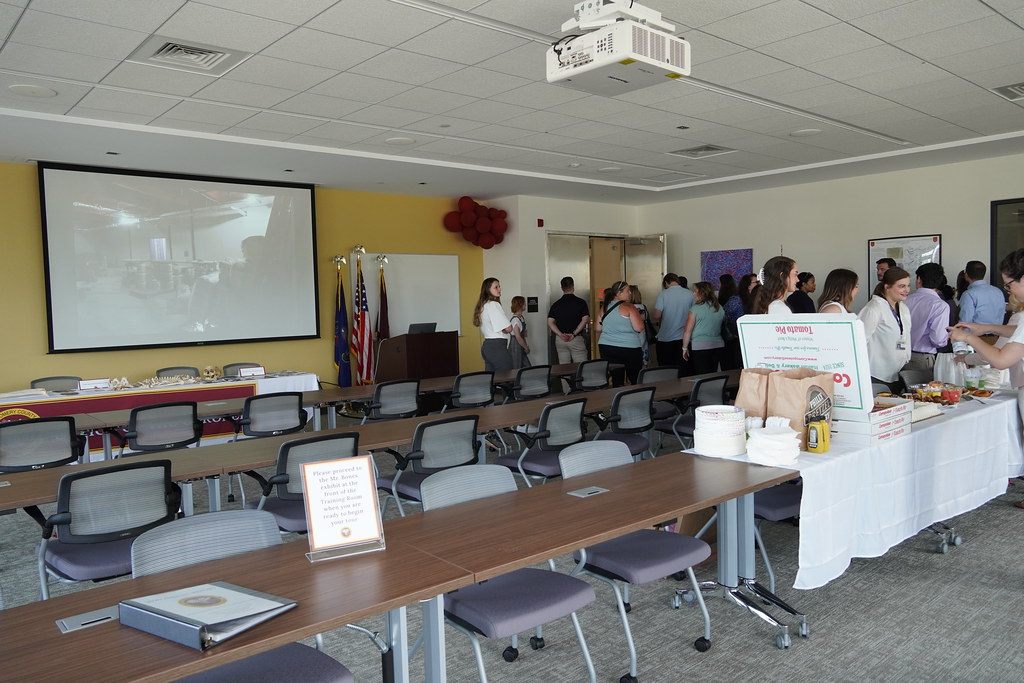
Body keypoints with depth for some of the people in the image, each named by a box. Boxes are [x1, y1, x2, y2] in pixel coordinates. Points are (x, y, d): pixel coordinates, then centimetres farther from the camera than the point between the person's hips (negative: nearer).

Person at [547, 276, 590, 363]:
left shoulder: (556, 304, 6)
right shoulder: (580, 302, -3)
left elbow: (550, 322, -2)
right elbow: (585, 320, -12)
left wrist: (560, 334, -9)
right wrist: (574, 333, -13)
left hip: (560, 339, 3)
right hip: (577, 339, -3)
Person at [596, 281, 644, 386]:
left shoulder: (604, 307, 8)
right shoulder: (628, 307, -10)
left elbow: (598, 328, 15)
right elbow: (639, 328, -14)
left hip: (606, 348, 5)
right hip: (629, 348, -5)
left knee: (616, 380, 7)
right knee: (636, 380, 4)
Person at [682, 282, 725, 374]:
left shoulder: (695, 309, -10)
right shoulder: (720, 308, 8)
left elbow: (687, 331, -11)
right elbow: (722, 328, 16)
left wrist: (685, 348, -2)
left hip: (700, 347, -6)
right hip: (718, 345, 6)